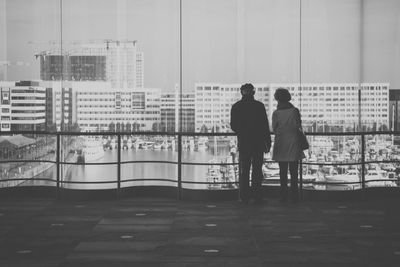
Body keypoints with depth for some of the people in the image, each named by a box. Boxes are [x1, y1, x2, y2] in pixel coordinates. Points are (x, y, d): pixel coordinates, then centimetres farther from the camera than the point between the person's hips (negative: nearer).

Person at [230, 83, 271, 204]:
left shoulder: (236, 106, 0)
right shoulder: (259, 106, -5)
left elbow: (233, 126, 4)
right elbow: (265, 126, -5)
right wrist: (268, 143, 2)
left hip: (243, 143, 1)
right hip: (258, 142, -1)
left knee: (244, 170, 6)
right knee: (257, 169, 6)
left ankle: (244, 197, 4)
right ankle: (257, 196, 3)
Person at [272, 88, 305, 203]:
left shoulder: (276, 113, -6)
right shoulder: (295, 111, -4)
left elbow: (274, 129, -1)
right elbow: (298, 126, 0)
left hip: (281, 145, -1)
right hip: (294, 144, 1)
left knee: (283, 172, 6)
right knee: (294, 171, 5)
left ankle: (284, 196, 5)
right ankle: (294, 196, 3)